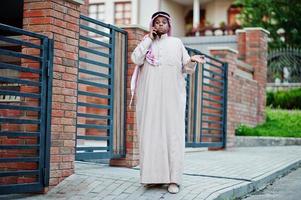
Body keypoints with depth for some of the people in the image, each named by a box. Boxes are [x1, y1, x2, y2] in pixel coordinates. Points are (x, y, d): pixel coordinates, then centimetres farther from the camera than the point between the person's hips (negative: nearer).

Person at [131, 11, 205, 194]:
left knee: (172, 133, -8)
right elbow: (136, 59, -4)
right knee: (150, 133, -4)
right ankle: (152, 175, 1)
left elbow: (185, 68, 9)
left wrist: (192, 60, -12)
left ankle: (174, 179, -11)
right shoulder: (147, 42, 15)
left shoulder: (176, 43, 13)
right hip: (150, 96, 1)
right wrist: (149, 39, -1)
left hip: (171, 95, -1)